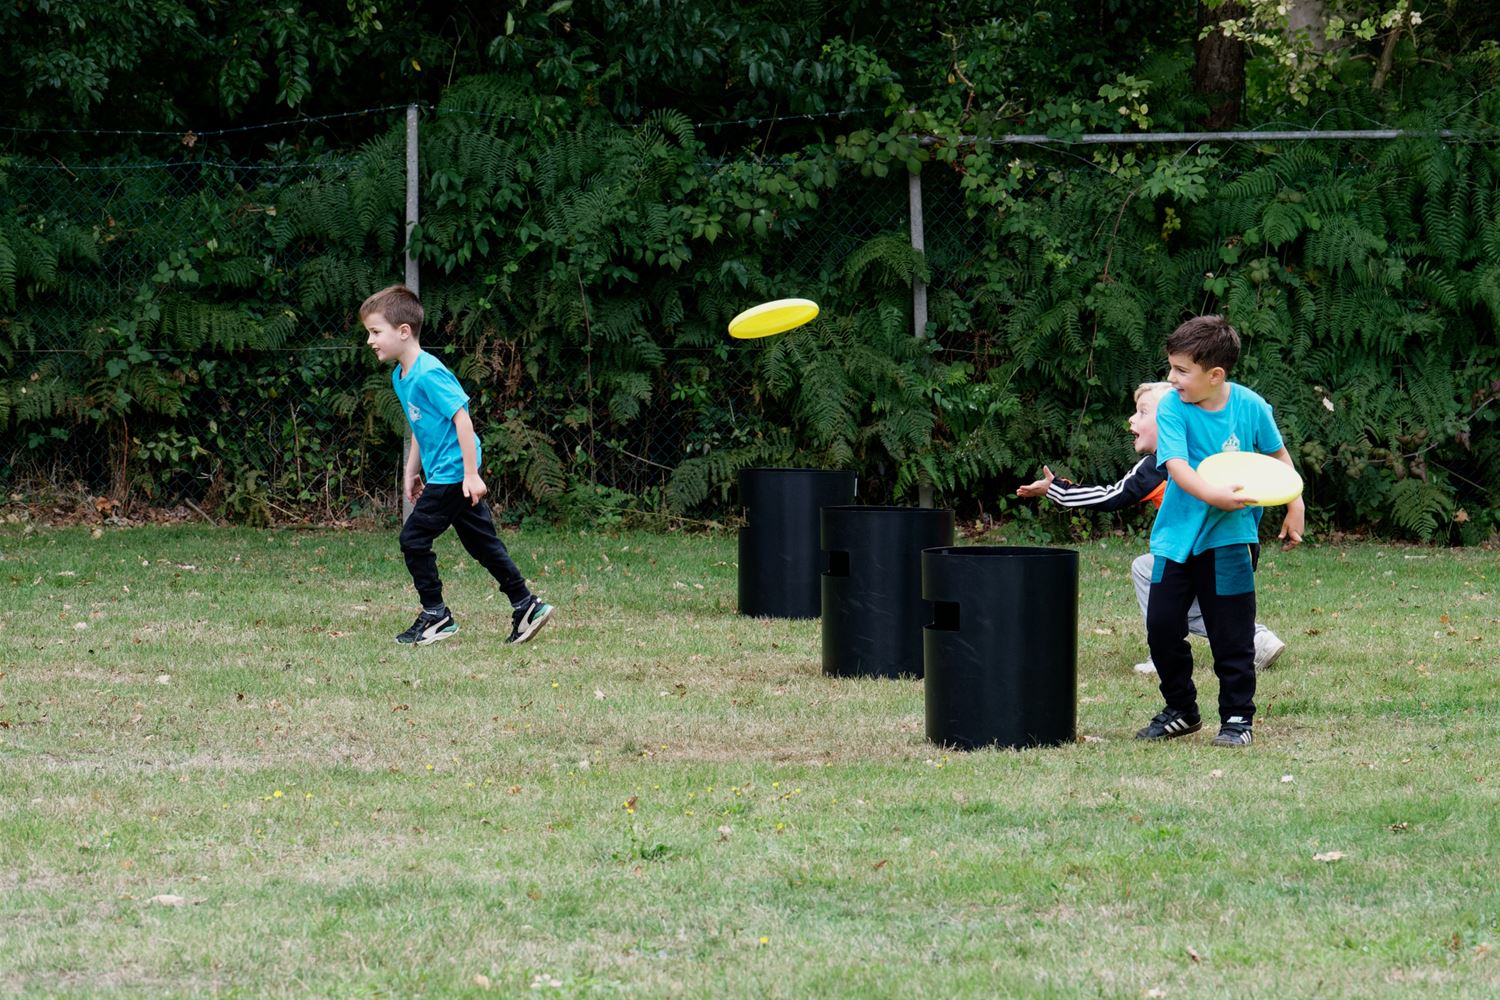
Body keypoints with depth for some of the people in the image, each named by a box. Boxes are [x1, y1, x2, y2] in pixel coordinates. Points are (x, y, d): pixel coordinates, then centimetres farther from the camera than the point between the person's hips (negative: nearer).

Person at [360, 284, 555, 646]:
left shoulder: (428, 375, -20)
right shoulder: (401, 376, 11)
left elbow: (461, 418, -22)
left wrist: (471, 474, -24)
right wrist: (412, 471, 22)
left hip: (453, 474, -10)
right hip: (442, 475, 10)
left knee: (414, 538, -5)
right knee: (482, 543, 11)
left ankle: (435, 616, 3)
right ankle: (526, 606, 14)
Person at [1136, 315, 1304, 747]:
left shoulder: (1251, 407, -6)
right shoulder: (1171, 408, -10)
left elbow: (1278, 456, 12)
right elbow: (1176, 466, -23)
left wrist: (1295, 506, 14)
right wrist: (1214, 496, -38)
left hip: (1229, 538, -1)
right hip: (1177, 534, 1)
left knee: (1232, 634, -1)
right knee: (1162, 627, 3)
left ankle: (1238, 716, 11)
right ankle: (1181, 711, 20)